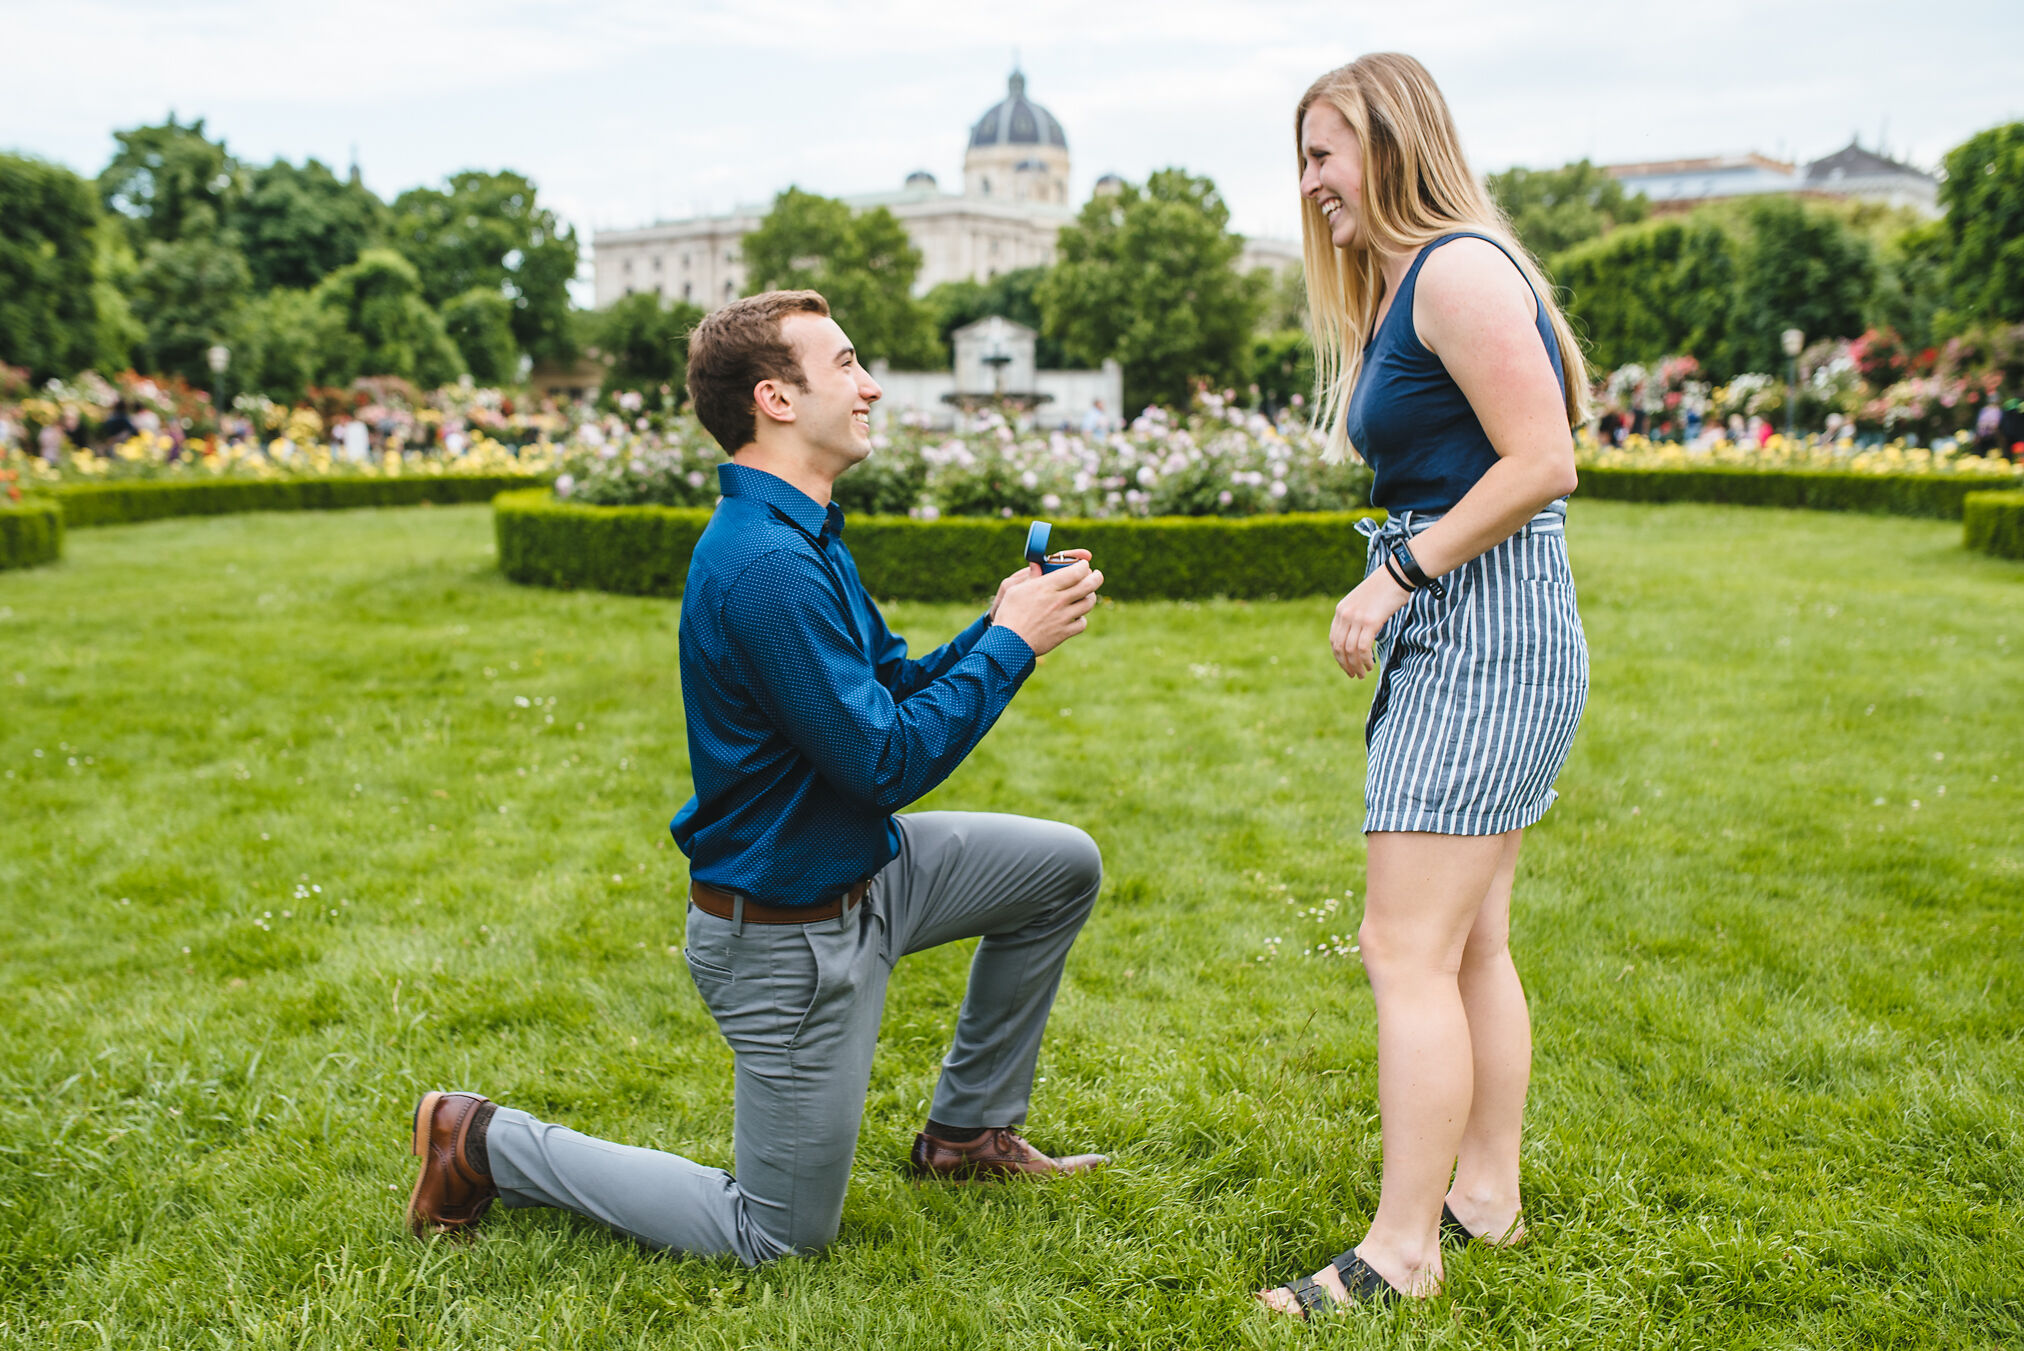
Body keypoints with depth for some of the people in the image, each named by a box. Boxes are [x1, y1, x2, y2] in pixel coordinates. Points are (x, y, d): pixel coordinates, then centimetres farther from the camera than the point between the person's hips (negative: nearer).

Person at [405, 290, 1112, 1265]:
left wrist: (994, 627, -4)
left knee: (1064, 866, 15)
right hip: (789, 933, -10)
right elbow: (885, 763, -27)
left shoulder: (800, 538, 6)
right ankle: (487, 1143, 15)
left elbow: (890, 696, 10)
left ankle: (968, 1130, 25)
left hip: (861, 867, 10)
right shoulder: (765, 563, -28)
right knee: (778, 1237, 6)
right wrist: (1011, 643, -18)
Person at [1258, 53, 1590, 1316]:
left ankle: (1401, 1250, 0)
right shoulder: (1401, 286, 20)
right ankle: (1487, 1192, 26)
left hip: (1489, 629, -11)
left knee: (1409, 950, -9)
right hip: (1457, 637, 11)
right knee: (1472, 943, 15)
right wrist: (1400, 591, 10)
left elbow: (1543, 463, -19)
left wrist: (1398, 573, -17)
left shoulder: (1459, 268, -11)